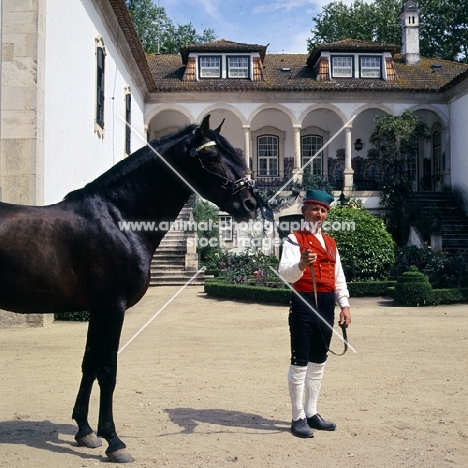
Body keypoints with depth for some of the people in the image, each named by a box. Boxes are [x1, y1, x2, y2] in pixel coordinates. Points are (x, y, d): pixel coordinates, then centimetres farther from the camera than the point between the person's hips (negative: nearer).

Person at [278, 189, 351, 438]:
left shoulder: (330, 242, 16)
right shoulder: (294, 239, -5)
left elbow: (339, 277, 17)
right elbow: (285, 273, -21)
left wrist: (344, 305, 7)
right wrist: (301, 264, -42)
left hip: (327, 305, 7)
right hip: (304, 304, -7)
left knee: (318, 362, 13)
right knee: (300, 362, -3)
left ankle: (312, 413, 24)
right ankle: (298, 418, 7)